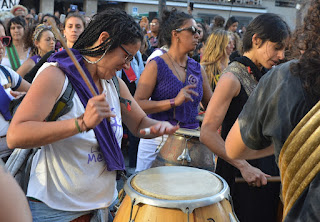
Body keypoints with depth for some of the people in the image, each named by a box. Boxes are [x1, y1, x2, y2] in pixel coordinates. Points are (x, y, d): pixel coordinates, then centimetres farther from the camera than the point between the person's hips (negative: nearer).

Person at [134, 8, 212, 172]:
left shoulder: (197, 69, 10)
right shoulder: (156, 66, -6)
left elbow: (211, 105, 18)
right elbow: (137, 105, -14)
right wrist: (174, 102, -21)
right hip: (158, 139, -4)